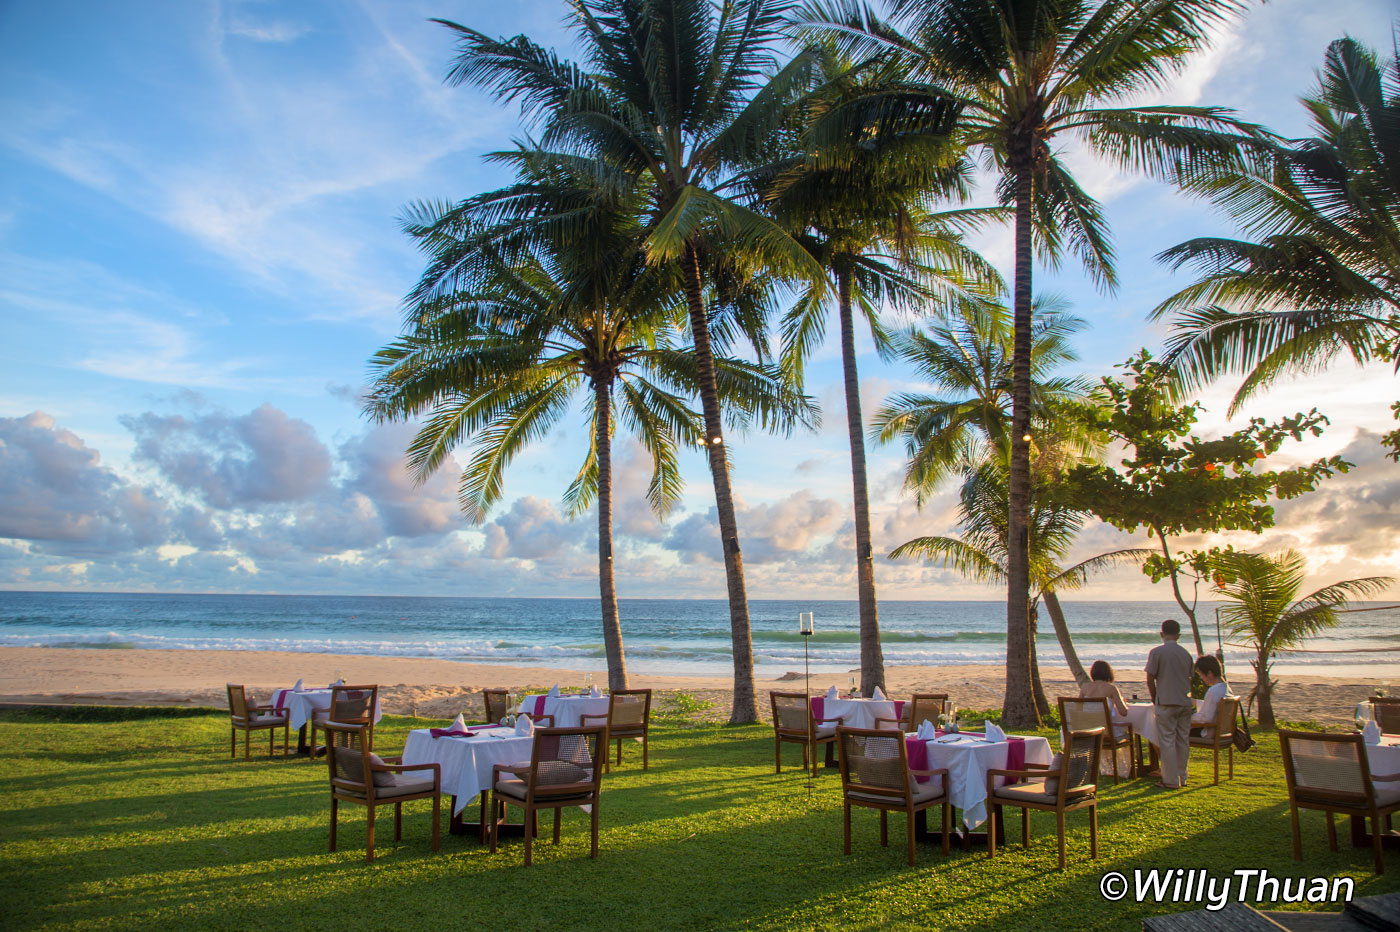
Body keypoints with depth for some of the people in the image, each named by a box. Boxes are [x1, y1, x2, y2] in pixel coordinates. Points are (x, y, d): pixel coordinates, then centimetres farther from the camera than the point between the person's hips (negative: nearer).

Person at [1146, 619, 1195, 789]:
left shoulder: (1157, 652, -7)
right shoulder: (1186, 653, 8)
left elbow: (1150, 680, -7)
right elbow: (1189, 679, 13)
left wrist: (1155, 699, 6)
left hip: (1166, 703, -5)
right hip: (1185, 703, 5)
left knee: (1167, 741, -1)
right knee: (1183, 740, 11)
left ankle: (1171, 780, 0)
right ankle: (1182, 778, 17)